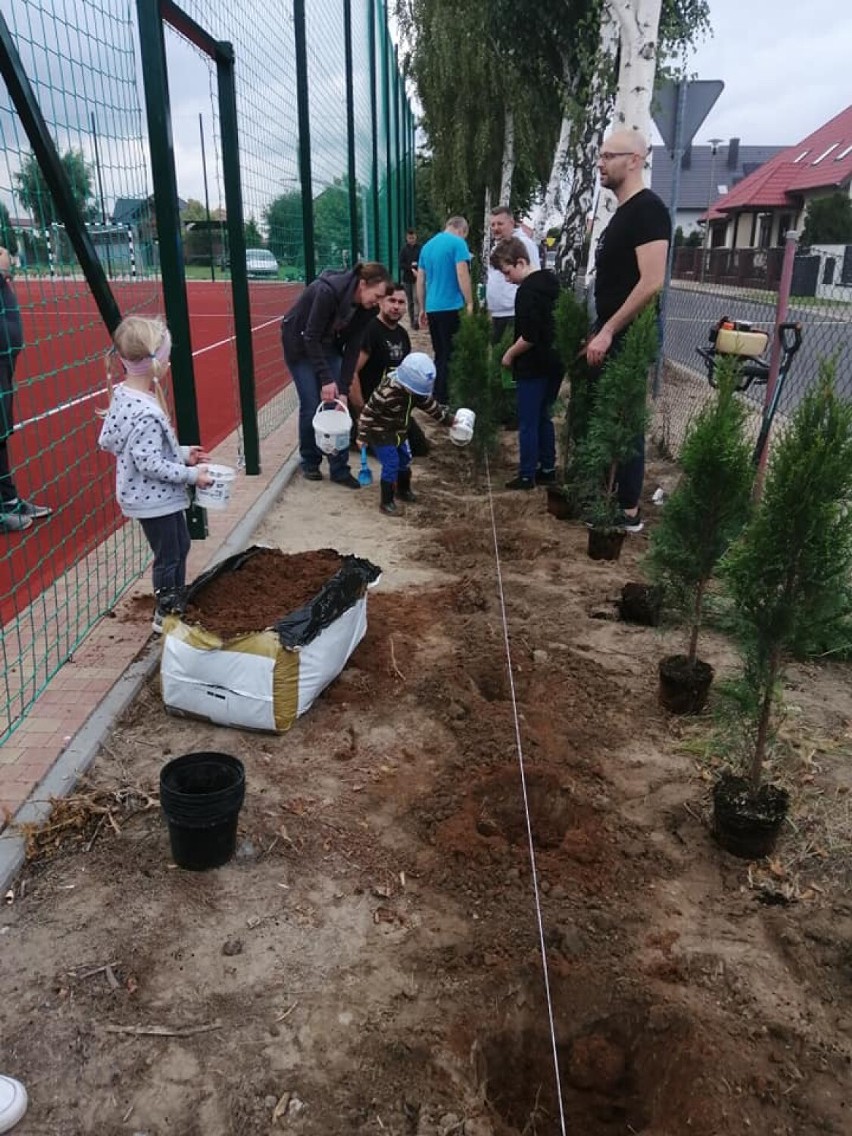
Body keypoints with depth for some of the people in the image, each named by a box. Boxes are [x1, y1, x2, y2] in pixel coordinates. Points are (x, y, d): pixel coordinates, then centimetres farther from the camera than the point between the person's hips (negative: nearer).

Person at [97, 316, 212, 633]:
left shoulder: (122, 394, 0)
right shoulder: (145, 412, -30)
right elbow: (150, 463, -27)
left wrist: (182, 453, 8)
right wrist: (191, 475, -16)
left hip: (153, 495, 9)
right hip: (154, 498, -9)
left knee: (180, 545, 25)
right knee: (168, 556, 9)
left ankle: (178, 601, 41)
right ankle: (165, 615, 27)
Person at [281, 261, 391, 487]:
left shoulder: (366, 307, -14)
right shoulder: (328, 291, -33)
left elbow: (353, 347, -12)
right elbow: (311, 337, -29)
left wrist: (344, 389, -17)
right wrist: (326, 379, -30)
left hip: (328, 345, 5)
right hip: (300, 344, -5)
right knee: (311, 405, -8)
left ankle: (339, 469, 3)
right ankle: (310, 463, 12)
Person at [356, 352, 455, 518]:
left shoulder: (416, 389, -9)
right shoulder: (386, 392, -33)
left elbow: (430, 405, 6)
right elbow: (368, 412, -27)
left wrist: (448, 418, 7)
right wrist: (363, 435, -22)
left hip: (399, 432, 8)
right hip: (381, 433, -8)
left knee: (405, 460, 19)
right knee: (391, 465, -11)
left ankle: (404, 490, 42)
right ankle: (386, 502, 0)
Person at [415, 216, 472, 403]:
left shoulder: (427, 245, 15)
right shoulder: (458, 243, -7)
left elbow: (420, 281, 16)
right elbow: (462, 275, -15)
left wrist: (422, 309, 21)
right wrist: (470, 304, -10)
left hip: (432, 308, 7)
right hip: (451, 307, -7)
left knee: (440, 355, 16)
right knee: (451, 356, -2)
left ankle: (436, 398, 19)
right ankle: (444, 401, -2)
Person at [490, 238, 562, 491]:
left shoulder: (527, 290, -18)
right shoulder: (551, 282, 10)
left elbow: (529, 336, -24)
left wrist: (509, 355, -9)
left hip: (534, 367, -9)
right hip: (554, 363, 9)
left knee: (528, 423, 0)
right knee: (544, 418, 17)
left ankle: (527, 476, 6)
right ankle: (547, 470, 22)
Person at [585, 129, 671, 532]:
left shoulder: (647, 209, -14)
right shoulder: (623, 212, 16)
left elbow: (651, 282, -24)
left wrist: (607, 332, -22)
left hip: (629, 338, -10)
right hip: (611, 334, 10)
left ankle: (629, 512, 5)